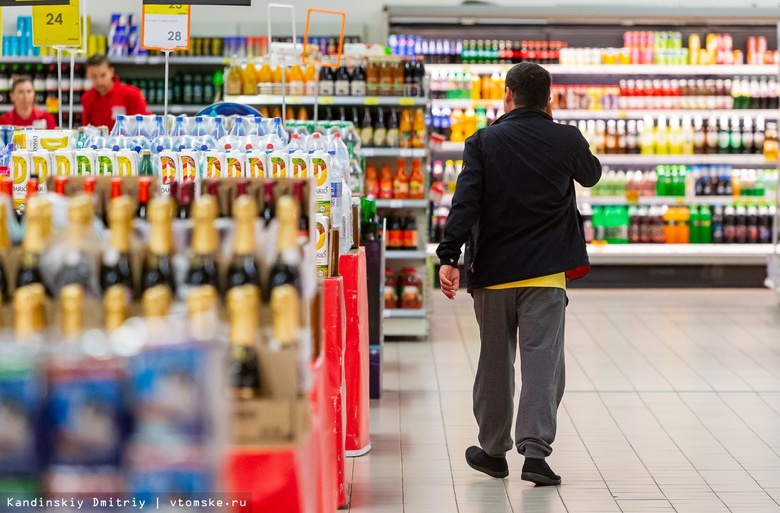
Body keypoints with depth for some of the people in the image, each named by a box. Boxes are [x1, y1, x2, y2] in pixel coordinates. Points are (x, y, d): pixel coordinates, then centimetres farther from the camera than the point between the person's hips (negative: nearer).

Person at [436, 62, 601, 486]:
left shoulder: (484, 142, -2)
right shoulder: (567, 140, 1)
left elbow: (465, 202, -12)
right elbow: (591, 175, 23)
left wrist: (449, 257, -16)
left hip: (492, 271, 1)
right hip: (546, 274, -1)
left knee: (495, 362, 12)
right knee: (543, 360, -2)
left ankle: (493, 451, 23)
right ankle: (535, 450, -12)